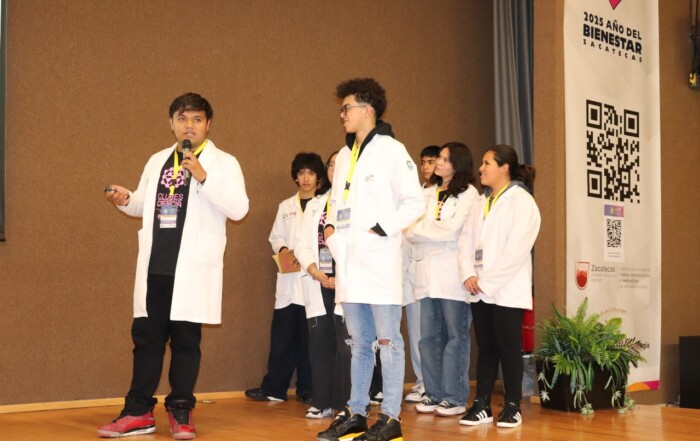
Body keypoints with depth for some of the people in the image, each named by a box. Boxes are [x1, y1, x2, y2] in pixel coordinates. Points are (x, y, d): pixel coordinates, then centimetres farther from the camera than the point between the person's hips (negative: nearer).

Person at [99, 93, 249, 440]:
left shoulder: (222, 162, 0)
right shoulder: (157, 161, 17)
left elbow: (239, 209, -12)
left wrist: (203, 176, -20)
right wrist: (126, 199, 2)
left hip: (194, 266, -4)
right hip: (154, 265, 5)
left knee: (185, 339, 2)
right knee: (146, 336, 7)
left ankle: (181, 412, 14)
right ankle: (139, 412, 16)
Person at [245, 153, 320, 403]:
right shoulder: (286, 207, 17)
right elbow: (276, 237, 17)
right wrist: (283, 249, -4)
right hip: (289, 279, 3)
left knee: (309, 336, 1)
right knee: (282, 335, 2)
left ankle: (307, 389, 11)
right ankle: (274, 389, 8)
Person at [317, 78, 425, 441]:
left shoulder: (391, 150, -5)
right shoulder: (343, 155, 17)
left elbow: (414, 203, -9)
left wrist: (380, 230, -15)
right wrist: (331, 227, 8)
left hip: (379, 261, -7)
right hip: (348, 262, 7)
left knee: (387, 340, -2)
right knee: (359, 343, 13)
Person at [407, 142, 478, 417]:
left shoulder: (468, 194, 1)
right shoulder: (427, 194, 17)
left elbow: (452, 230, -10)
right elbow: (411, 232, 10)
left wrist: (421, 229, 0)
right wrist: (436, 231, -7)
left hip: (453, 273, -5)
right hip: (428, 273, 5)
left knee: (455, 337, -1)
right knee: (429, 337, 6)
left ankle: (455, 397, 4)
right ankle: (434, 393, 14)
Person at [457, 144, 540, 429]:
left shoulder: (522, 201, -6)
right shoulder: (480, 202, 15)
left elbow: (516, 250, -15)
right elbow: (466, 239, 10)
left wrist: (487, 282, -16)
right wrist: (468, 275, -7)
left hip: (507, 290, -6)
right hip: (479, 290, 6)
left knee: (509, 348, 0)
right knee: (485, 347, 9)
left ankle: (512, 407, 10)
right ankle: (481, 406, 13)